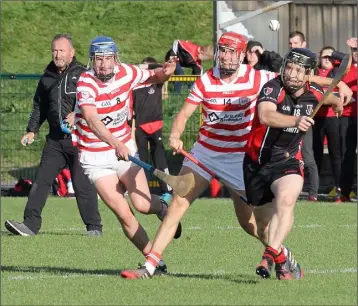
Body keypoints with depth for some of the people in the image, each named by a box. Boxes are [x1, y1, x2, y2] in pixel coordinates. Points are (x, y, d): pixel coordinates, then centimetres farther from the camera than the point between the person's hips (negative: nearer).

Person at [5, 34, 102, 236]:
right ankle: (30, 224, -5)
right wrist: (32, 130, 18)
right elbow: (39, 107, 26)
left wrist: (77, 115, -27)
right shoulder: (47, 78, 16)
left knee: (83, 184, -2)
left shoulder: (83, 75, -1)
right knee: (41, 181, -4)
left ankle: (94, 226, 9)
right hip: (55, 139, 5)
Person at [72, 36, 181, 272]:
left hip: (125, 149, 3)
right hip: (95, 158, -3)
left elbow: (154, 77, 11)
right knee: (124, 215, -10)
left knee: (142, 205, -10)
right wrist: (116, 144, -54)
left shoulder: (126, 73, -9)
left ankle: (162, 207, 27)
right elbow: (92, 120, -39)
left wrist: (165, 72, -14)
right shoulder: (86, 84, -23)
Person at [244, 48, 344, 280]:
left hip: (288, 161, 1)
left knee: (286, 200, -30)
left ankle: (270, 257, -36)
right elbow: (265, 116, -41)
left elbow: (330, 97, 23)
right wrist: (295, 120, -56)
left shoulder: (313, 93, -4)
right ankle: (282, 262, 32)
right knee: (265, 219, 8)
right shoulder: (274, 88, -19)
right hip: (258, 160, -1)